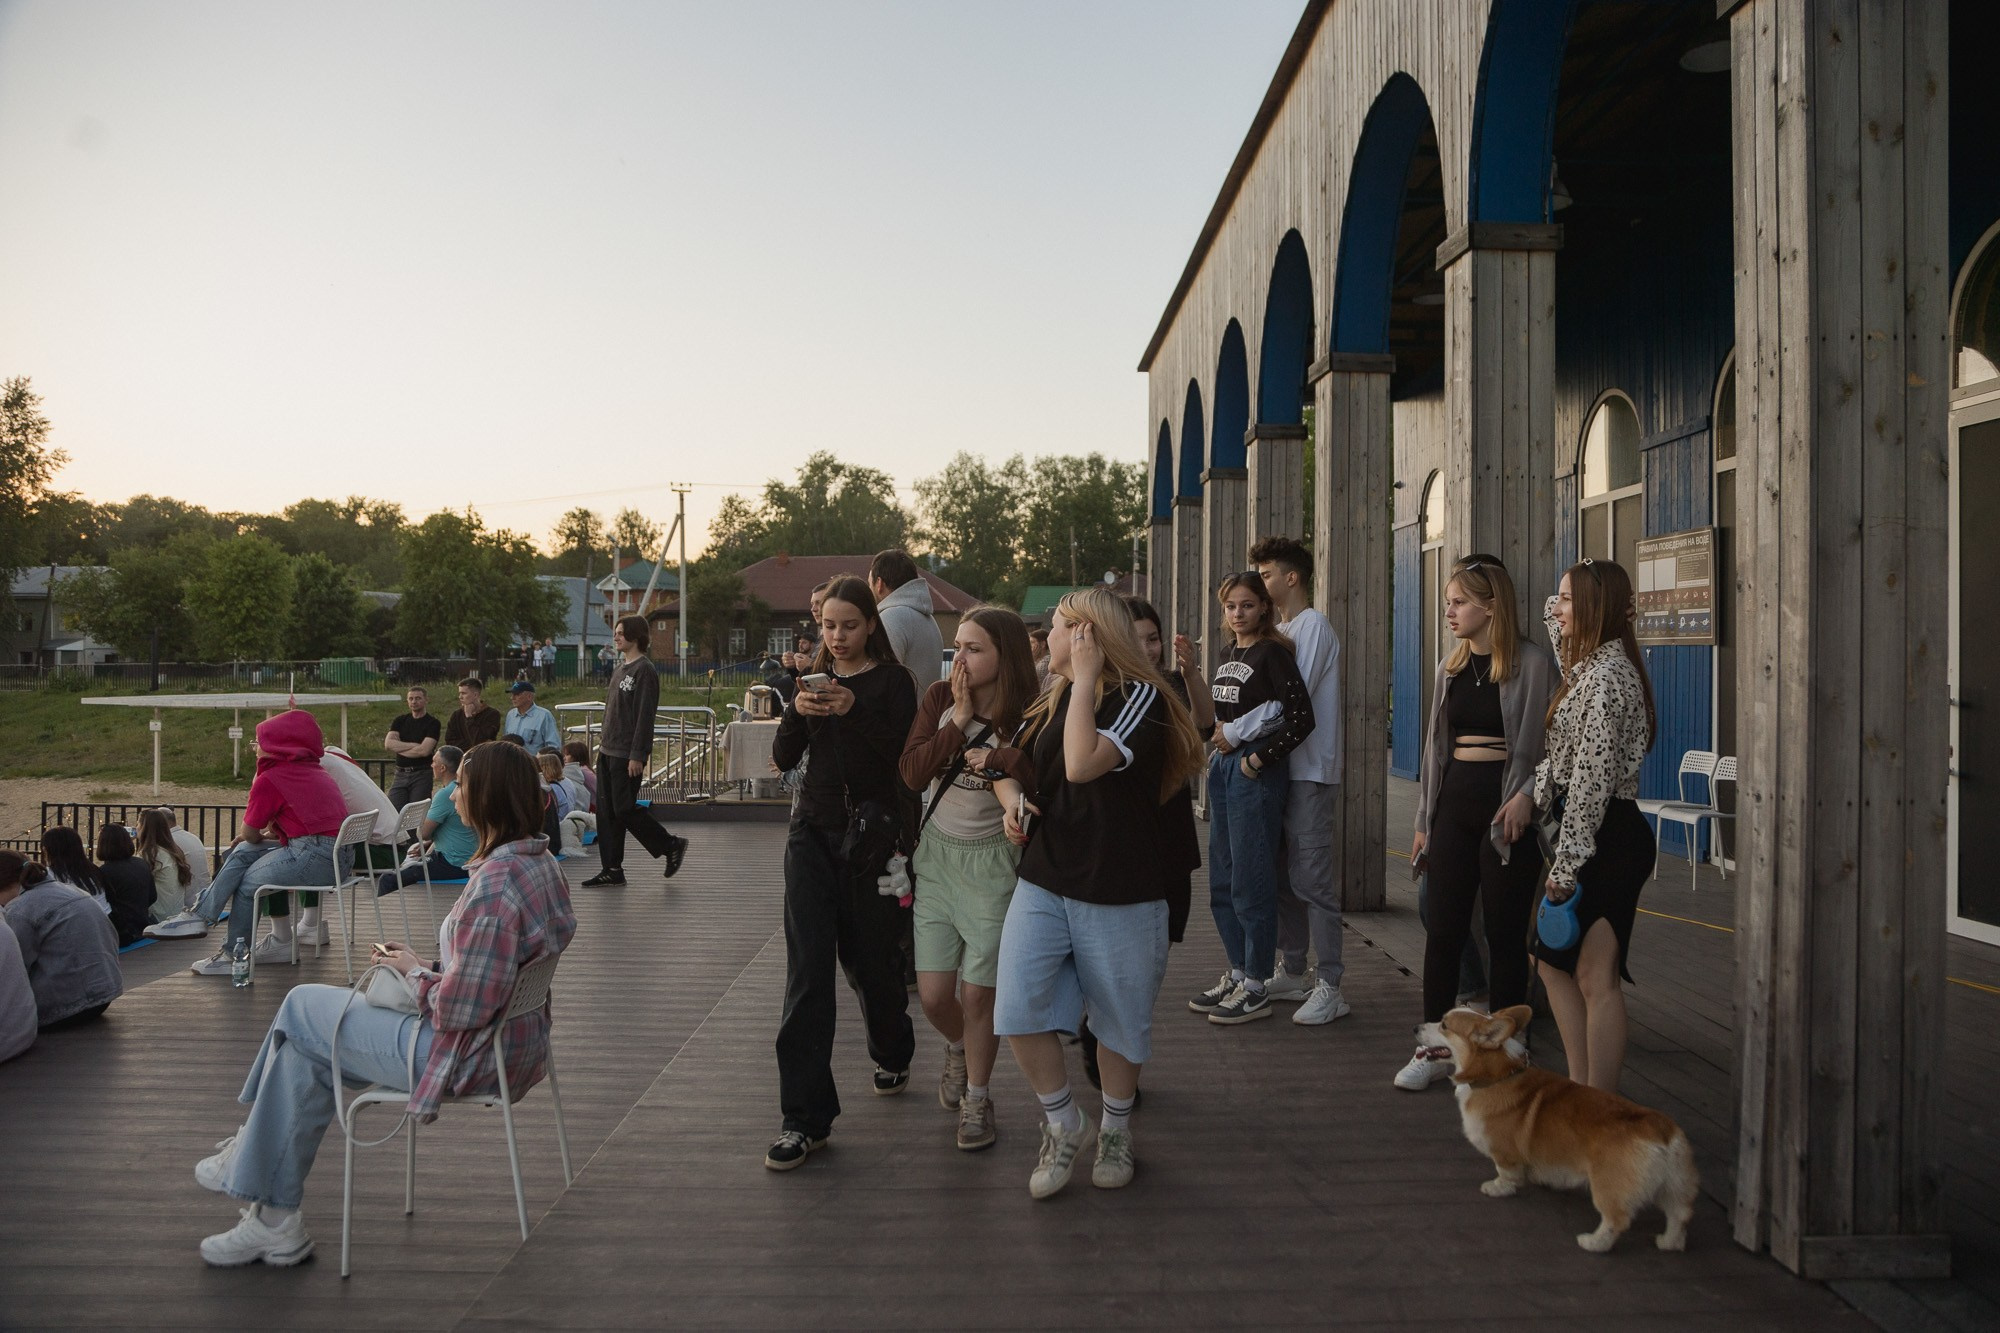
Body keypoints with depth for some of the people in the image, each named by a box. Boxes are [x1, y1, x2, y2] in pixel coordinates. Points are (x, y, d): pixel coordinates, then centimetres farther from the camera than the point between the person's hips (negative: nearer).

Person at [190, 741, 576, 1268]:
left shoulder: (496, 880, -27)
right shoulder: (539, 862, 3)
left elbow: (460, 1007, -27)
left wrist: (415, 971, -8)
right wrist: (428, 963, 6)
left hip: (466, 1055, -9)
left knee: (300, 1009, 7)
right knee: (305, 1044, 16)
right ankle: (272, 1219, 21)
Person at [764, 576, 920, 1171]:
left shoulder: (893, 680, -3)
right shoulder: (815, 679, 11)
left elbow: (903, 756, -13)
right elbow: (784, 758, 5)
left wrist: (855, 710, -25)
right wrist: (797, 710, -14)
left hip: (870, 831, -3)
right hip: (812, 831, 3)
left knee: (870, 957, 9)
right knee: (807, 968, -6)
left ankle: (892, 1054, 41)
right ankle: (806, 1117, -3)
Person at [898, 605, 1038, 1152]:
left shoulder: (1027, 715, -13)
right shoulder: (939, 699, -3)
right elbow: (912, 773, -11)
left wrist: (1001, 757, -28)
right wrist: (960, 720, -16)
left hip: (992, 860, -3)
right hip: (937, 854, 3)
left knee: (979, 994, 3)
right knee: (933, 994, 6)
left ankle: (976, 1098, 26)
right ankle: (958, 1049, 41)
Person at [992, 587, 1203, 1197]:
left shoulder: (1139, 695, -12)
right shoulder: (1052, 699, 10)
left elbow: (1083, 764, -28)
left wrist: (1085, 676, -20)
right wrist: (1013, 800, 4)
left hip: (1119, 892, -5)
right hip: (1042, 883, 5)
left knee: (1119, 1020, 11)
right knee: (1018, 1009, -10)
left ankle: (1116, 1129, 36)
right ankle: (1062, 1124, 13)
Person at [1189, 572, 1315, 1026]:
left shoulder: (1273, 653, -9)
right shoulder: (1228, 655, 15)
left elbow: (1302, 720, -17)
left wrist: (1257, 759, -15)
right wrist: (1219, 734, 6)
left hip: (1257, 771, -9)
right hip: (1222, 767, 9)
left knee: (1250, 881, -4)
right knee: (1222, 881, 13)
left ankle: (1255, 988, 5)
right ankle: (1237, 974, 25)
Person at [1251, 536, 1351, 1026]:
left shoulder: (1313, 626, -8)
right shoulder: (1280, 630, 19)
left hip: (1309, 771, -9)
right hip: (1278, 768, 9)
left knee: (1311, 877, -9)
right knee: (1282, 875, 12)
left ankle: (1330, 988, -6)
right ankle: (1292, 973, 21)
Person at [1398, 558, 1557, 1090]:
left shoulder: (1533, 662, -7)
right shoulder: (1451, 666, 12)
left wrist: (1526, 796, -23)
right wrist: (1424, 821, 15)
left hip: (1505, 807, -5)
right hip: (1454, 801, 5)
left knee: (1505, 932, 4)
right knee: (1442, 926, 5)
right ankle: (1435, 1044, 15)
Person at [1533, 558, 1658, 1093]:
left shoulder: (1607, 676, -16)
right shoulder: (1590, 666, 13)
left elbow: (1592, 779, -21)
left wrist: (1566, 863, -21)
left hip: (1607, 840, -11)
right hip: (1592, 836, 11)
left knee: (1596, 978, -6)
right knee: (1553, 962, 14)